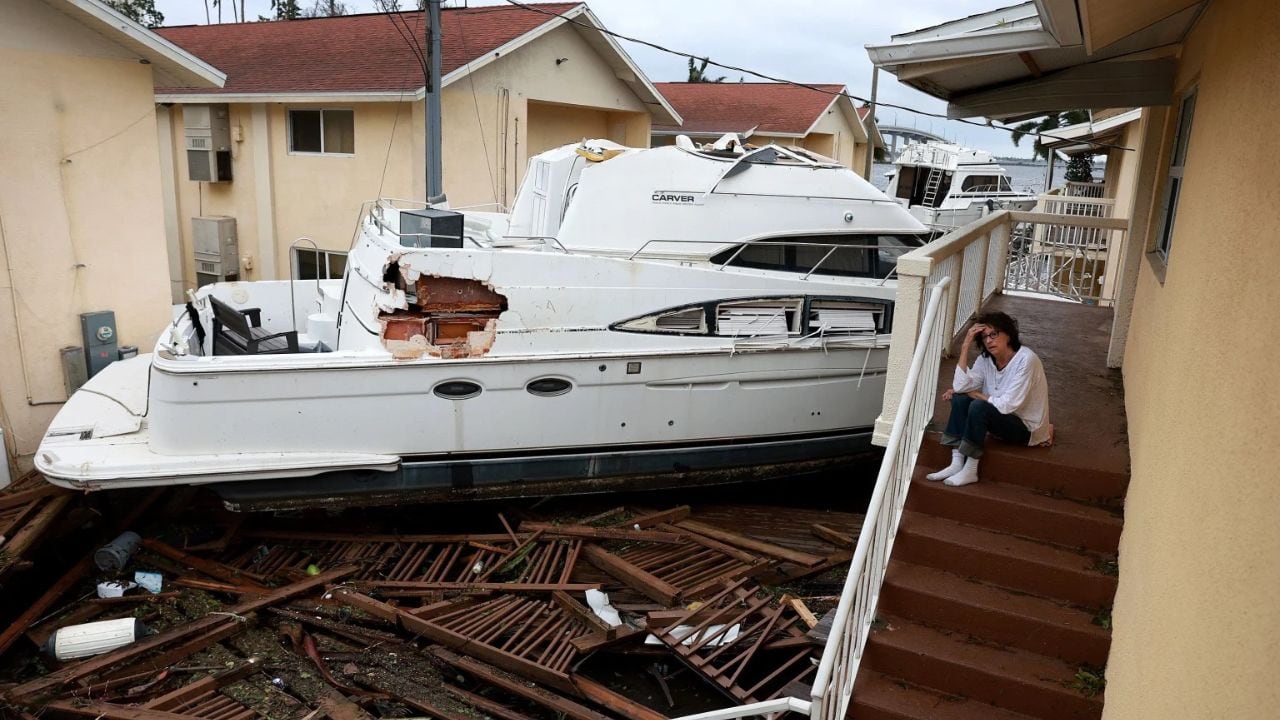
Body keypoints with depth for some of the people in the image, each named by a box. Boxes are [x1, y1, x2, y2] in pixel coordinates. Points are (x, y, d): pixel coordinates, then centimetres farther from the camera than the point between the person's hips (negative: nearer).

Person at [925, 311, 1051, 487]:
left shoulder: (1026, 359, -24)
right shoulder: (985, 359, -3)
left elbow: (1007, 405, -27)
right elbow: (960, 386, -19)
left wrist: (974, 393, -14)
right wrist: (967, 344, -20)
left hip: (1027, 428, -7)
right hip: (1002, 419, 7)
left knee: (979, 406, -30)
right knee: (959, 398, -13)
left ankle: (970, 471, -20)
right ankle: (957, 464, -16)